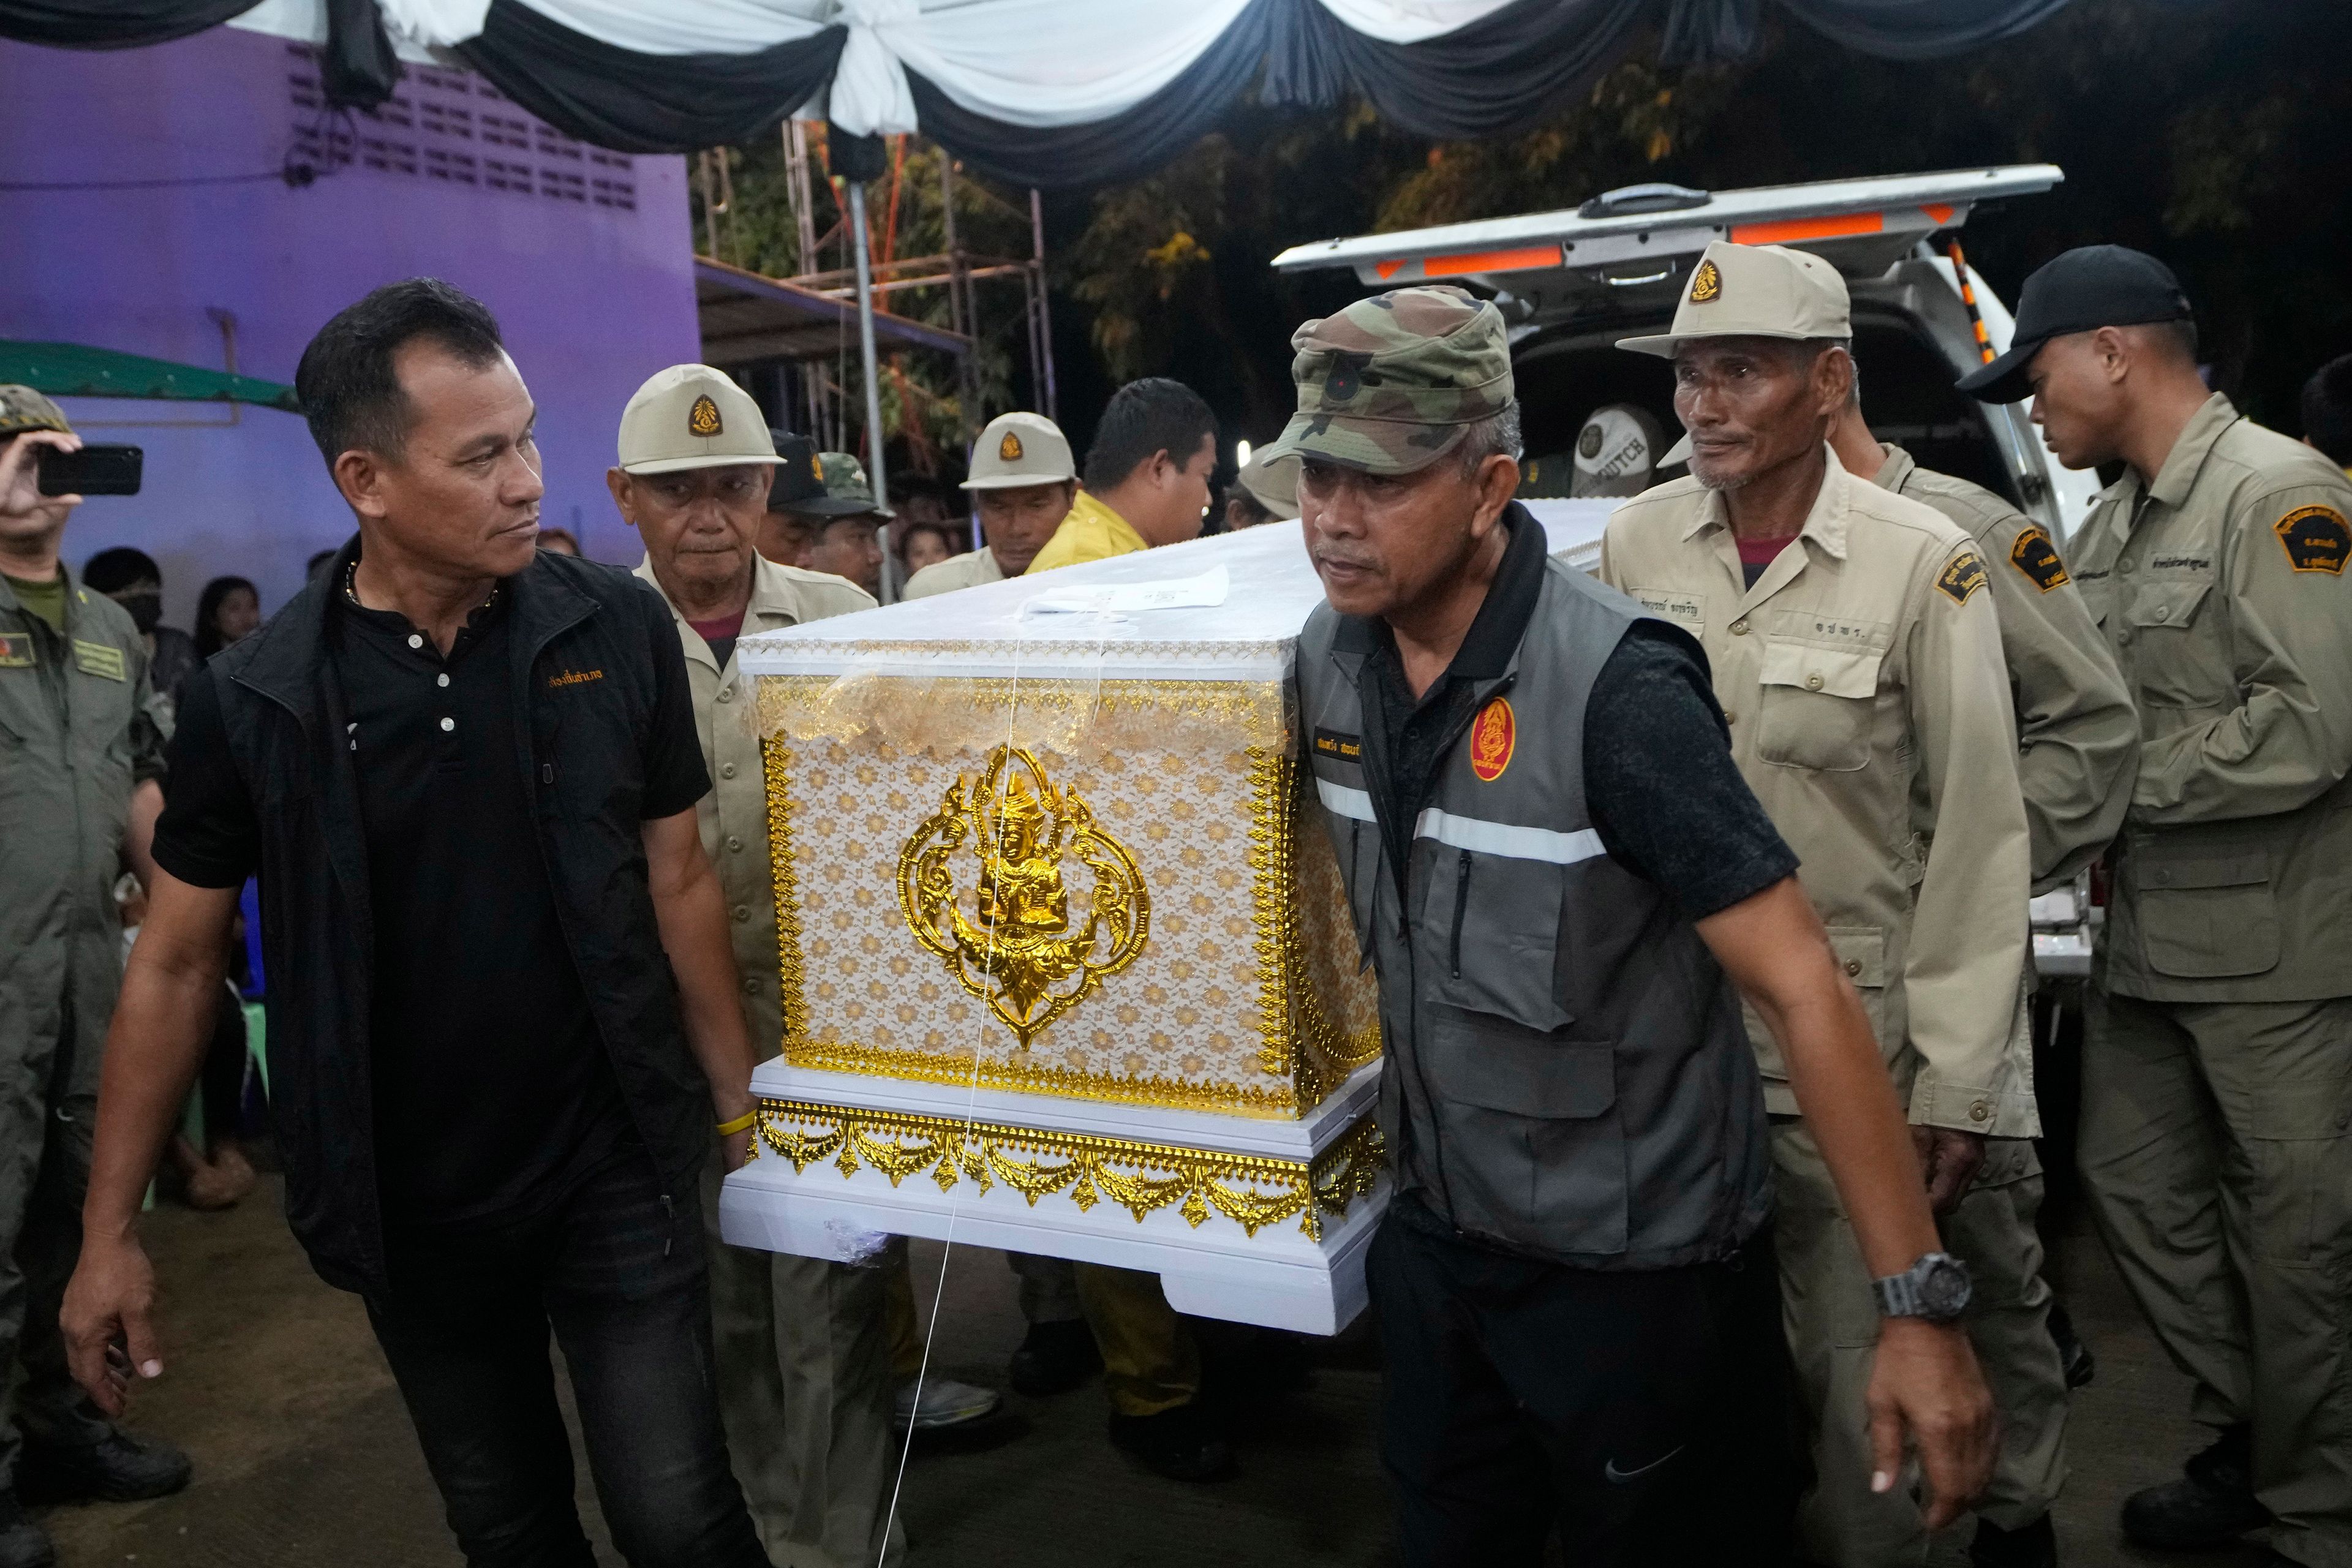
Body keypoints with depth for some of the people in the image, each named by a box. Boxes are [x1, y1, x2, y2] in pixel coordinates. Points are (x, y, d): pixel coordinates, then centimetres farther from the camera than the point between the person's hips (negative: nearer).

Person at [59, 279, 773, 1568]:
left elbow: (675, 881, 1)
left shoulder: (618, 631, -9)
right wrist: (110, 1230, 2)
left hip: (618, 1171, -1)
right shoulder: (254, 701, -9)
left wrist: (738, 1107, 3)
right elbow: (175, 962, 1)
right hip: (410, 1207, 1)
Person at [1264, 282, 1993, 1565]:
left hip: (1637, 1266, -6)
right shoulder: (1329, 655, -5)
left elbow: (1802, 991, -25)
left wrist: (1921, 1308, -25)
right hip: (1437, 1231, 6)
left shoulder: (1616, 692, -26)